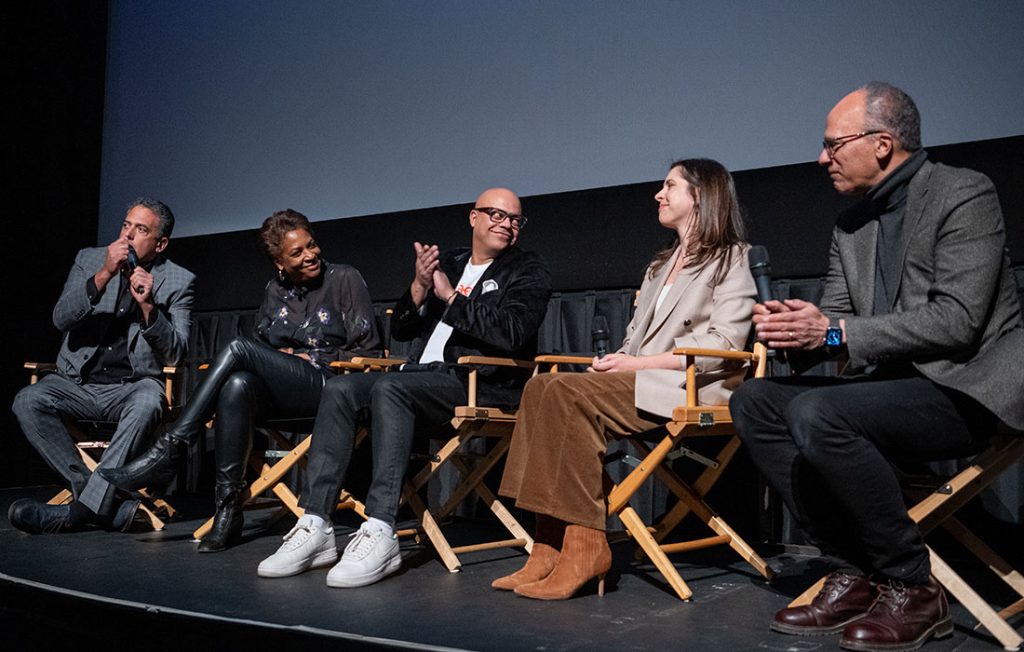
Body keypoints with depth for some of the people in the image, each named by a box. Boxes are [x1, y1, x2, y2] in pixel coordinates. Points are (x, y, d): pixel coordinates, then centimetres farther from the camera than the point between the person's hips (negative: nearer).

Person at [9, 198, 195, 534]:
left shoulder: (178, 281, 0)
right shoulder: (89, 260, 8)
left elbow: (175, 353, -6)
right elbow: (61, 319, -6)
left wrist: (148, 306, -21)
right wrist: (103, 275, -18)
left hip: (132, 386, -3)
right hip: (78, 383, 3)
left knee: (147, 404, -36)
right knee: (28, 400, -25)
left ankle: (80, 509, -28)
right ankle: (107, 501, -22)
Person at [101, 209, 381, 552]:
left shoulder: (345, 279, 3)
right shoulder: (275, 290, 18)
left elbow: (368, 351, -1)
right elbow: (263, 344, 25)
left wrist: (314, 361, -5)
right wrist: (280, 358, 3)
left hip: (328, 386, -5)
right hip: (280, 393, 5)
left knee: (239, 347, -24)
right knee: (237, 385, -32)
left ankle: (165, 453, -24)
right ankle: (228, 509, -30)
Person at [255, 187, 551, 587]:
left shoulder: (528, 271, 6)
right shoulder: (447, 263, 22)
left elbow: (511, 334, -13)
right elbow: (401, 331, 18)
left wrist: (451, 296, -7)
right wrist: (420, 287, -2)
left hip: (481, 384, -6)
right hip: (424, 375, 7)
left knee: (389, 388, -32)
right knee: (339, 390, -16)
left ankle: (380, 535, -36)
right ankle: (315, 528, -20)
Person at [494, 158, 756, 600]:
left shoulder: (732, 259, 5)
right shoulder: (660, 266, 31)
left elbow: (725, 343, -9)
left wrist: (640, 363, -14)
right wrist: (617, 362, -1)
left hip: (692, 387, -7)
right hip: (643, 382, 7)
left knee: (569, 394, -29)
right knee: (543, 388, -21)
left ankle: (585, 548, -26)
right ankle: (551, 546, -25)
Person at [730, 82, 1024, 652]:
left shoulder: (964, 194, -9)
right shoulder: (852, 227, 14)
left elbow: (957, 320, -19)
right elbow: (833, 318, 12)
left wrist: (836, 332, -22)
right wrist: (798, 331, -12)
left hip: (966, 386, -8)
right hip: (892, 383, 8)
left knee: (816, 413, -30)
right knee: (754, 401, -6)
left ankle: (911, 586, -12)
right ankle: (853, 570, -5)